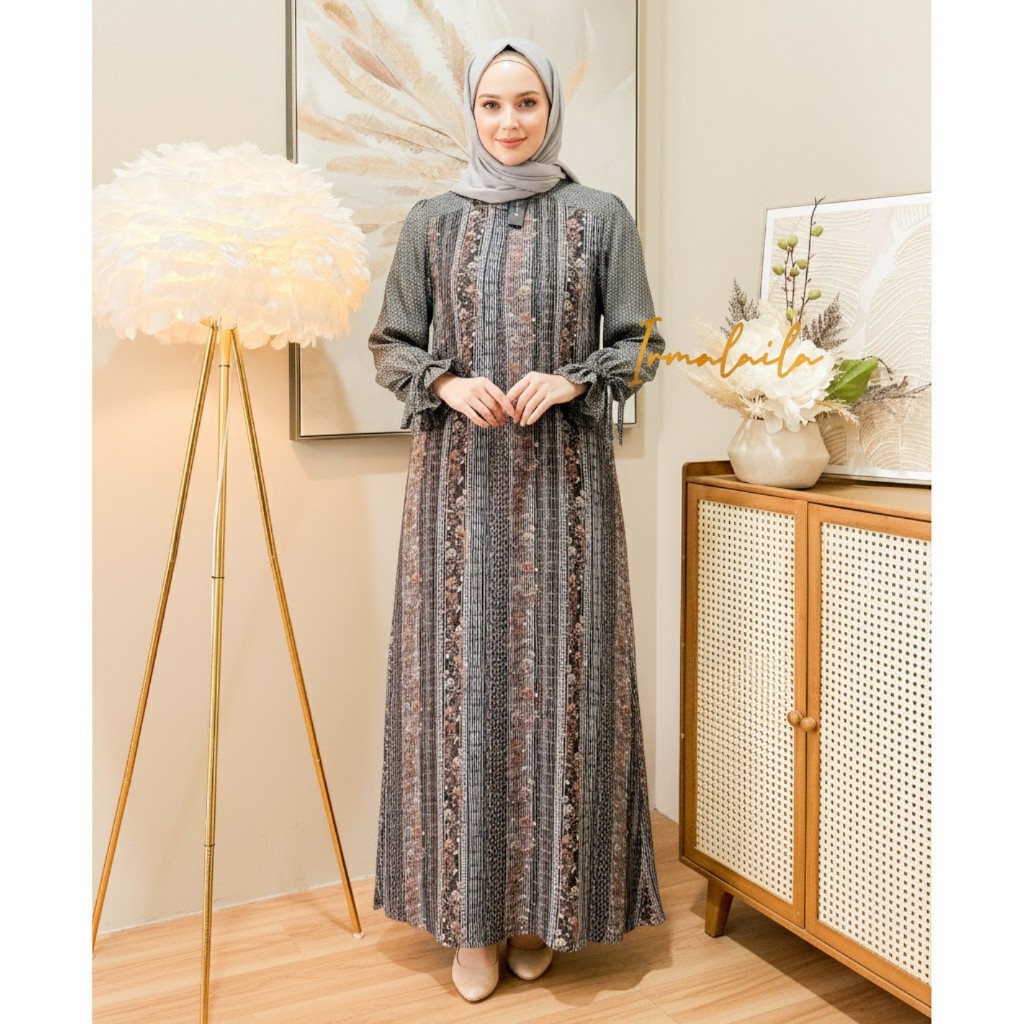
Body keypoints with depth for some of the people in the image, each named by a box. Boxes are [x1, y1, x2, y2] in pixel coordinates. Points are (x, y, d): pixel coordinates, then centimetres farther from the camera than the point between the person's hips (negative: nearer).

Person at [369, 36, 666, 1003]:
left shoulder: (600, 216, 5)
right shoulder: (432, 221, 8)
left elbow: (639, 344, 6)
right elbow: (391, 344, 10)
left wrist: (572, 380, -12)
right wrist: (446, 382, -9)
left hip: (563, 482, -1)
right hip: (459, 481, 1)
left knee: (557, 678, 2)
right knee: (461, 677, 2)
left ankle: (544, 905, 19)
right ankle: (473, 915, 15)